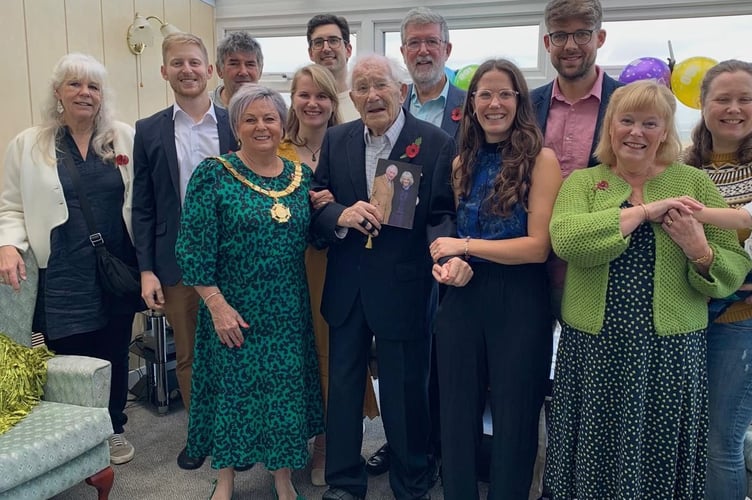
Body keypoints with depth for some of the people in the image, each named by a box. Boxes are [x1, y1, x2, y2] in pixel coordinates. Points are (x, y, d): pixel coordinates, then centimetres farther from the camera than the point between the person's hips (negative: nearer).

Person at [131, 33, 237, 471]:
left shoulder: (236, 126, 0)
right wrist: (147, 269, -3)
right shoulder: (149, 131, 3)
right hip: (177, 263, 1)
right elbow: (143, 207, 2)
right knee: (187, 355, 13)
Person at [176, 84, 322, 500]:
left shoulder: (302, 176, 4)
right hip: (234, 308, -3)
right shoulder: (213, 174, -8)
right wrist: (217, 305, -15)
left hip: (288, 310, 4)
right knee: (231, 388, 10)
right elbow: (194, 246, -11)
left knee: (287, 389, 11)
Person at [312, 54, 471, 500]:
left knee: (406, 392, 12)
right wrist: (341, 216, -20)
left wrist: (448, 253, -31)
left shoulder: (436, 144, -9)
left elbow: (444, 215, -10)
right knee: (343, 386, 16)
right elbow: (316, 206, 3)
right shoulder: (336, 141, 3)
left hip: (403, 289, -3)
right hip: (346, 288, 4)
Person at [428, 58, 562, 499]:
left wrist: (466, 246, -12)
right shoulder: (463, 163, 9)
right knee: (458, 413, 14)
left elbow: (538, 246, -14)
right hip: (463, 298, 5)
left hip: (519, 302, -4)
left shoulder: (541, 159, -8)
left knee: (514, 419, 11)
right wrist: (449, 260, -1)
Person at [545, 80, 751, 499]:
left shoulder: (694, 182, 5)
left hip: (672, 352, 0)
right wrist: (643, 212, -16)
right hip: (594, 350, 0)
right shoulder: (582, 182, 5)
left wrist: (699, 251, -17)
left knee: (661, 462, 12)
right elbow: (565, 239, -17)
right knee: (596, 464, 11)